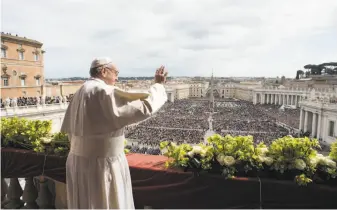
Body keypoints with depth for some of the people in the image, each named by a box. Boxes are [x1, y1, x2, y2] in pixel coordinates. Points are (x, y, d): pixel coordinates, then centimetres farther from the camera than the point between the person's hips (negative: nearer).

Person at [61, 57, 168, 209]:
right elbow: (144, 108, -23)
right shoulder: (106, 92, -19)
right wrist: (158, 85, -9)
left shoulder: (80, 93, 9)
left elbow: (69, 129, 12)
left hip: (80, 161, 9)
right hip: (102, 164, -9)